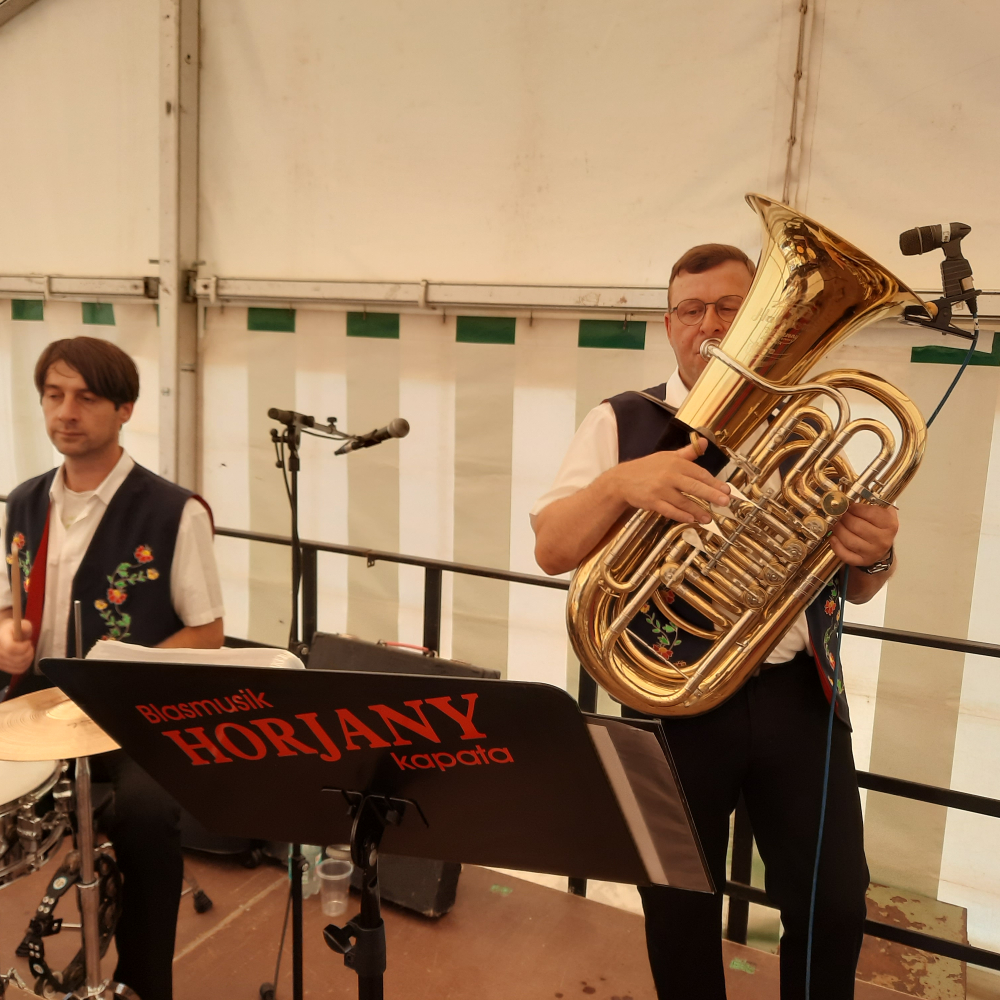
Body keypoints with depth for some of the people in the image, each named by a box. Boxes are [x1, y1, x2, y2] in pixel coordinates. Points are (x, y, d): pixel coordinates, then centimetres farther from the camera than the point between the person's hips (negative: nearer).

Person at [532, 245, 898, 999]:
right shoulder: (623, 422, 0)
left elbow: (854, 588, 9)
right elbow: (551, 551, -9)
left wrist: (875, 555, -15)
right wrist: (621, 482, -28)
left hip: (799, 694, 3)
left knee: (836, 903, 10)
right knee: (680, 912, 11)